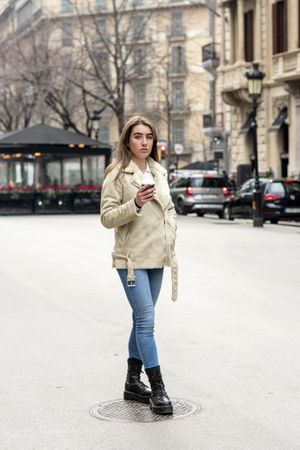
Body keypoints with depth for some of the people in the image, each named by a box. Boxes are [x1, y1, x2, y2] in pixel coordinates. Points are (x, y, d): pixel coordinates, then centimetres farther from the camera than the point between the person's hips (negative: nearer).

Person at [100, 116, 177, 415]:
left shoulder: (159, 172, 12)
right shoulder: (117, 175, -7)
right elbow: (107, 217, -11)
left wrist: (170, 239, 10)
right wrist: (135, 204, -25)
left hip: (157, 257, 7)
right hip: (132, 258, -7)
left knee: (142, 320, 14)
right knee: (146, 320, -11)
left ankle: (133, 382, 24)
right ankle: (157, 389, -9)